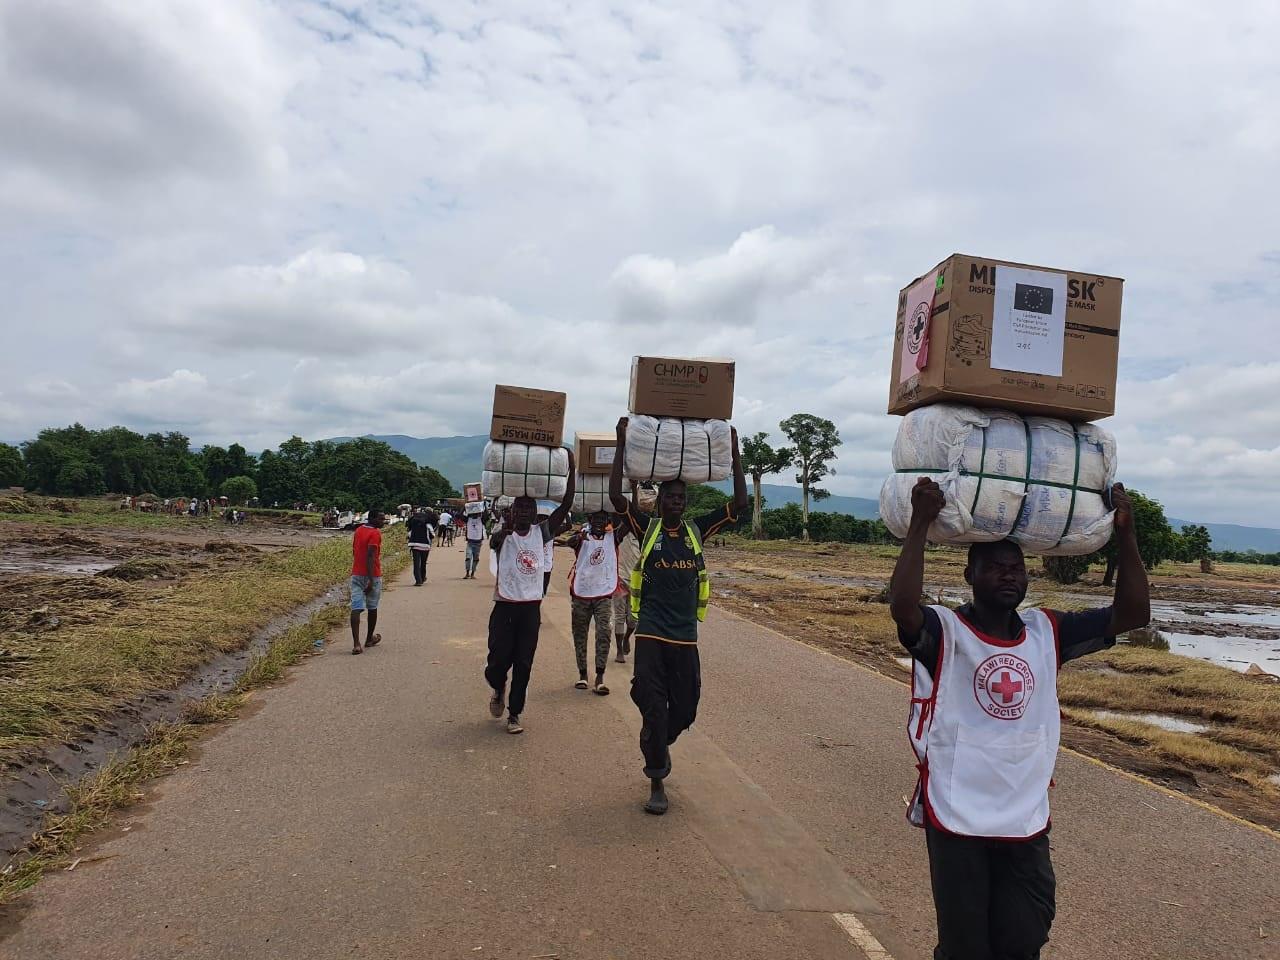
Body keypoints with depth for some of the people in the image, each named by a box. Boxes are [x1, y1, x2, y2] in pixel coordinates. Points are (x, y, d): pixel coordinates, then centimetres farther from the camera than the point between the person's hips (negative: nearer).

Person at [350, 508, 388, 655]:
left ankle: (356, 644, -14)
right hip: (372, 576, -6)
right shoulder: (375, 534, -15)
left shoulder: (358, 530, 10)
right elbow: (370, 557, -23)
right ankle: (369, 639, 28)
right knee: (372, 608, 14)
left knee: (356, 608, -4)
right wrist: (371, 580, -25)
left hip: (356, 574, 6)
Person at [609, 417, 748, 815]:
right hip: (651, 633, -3)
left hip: (686, 636, 3)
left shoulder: (697, 530, 5)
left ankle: (658, 743, 44)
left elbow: (740, 504, 3)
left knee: (684, 710, 12)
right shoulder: (647, 528, -1)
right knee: (653, 708, -3)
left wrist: (735, 456, 0)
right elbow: (616, 496, -14)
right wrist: (622, 447, -15)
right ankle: (657, 782, 13)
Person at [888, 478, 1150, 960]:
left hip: (1028, 821, 4)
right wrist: (921, 523, -33)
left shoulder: (1047, 632, 4)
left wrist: (1125, 532, -8)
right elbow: (902, 606, -33)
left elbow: (1133, 613, 1)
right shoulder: (944, 632, -12)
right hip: (957, 817, -4)